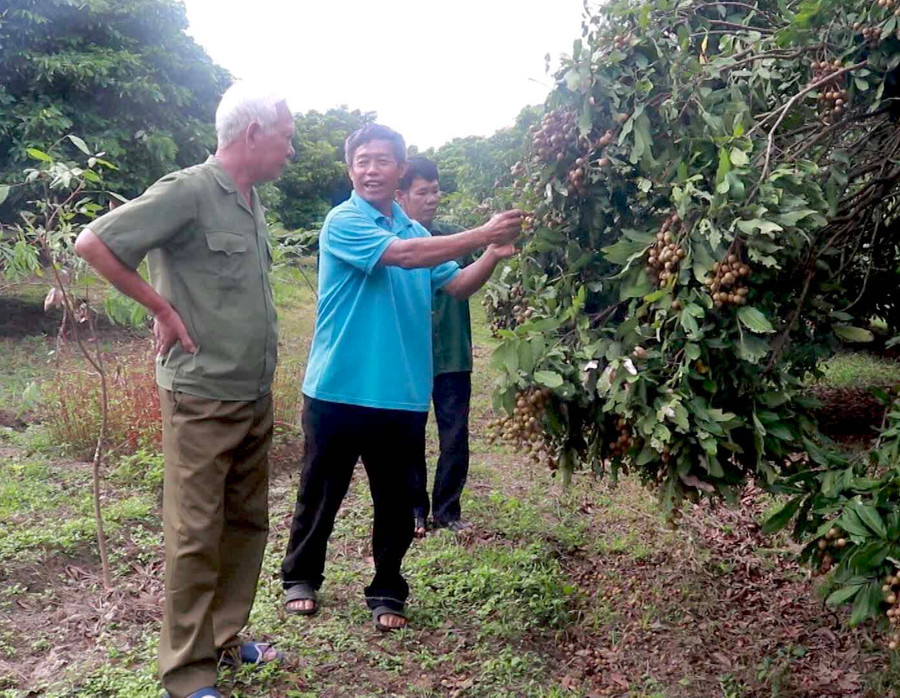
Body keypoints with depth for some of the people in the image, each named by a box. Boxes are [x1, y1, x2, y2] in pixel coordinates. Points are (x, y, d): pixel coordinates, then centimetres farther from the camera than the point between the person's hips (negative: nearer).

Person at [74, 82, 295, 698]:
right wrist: (163, 310, -12)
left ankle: (225, 638, 30)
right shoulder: (188, 191, -13)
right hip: (203, 398, -8)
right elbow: (93, 243, -16)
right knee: (196, 533, 0)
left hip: (256, 396, 8)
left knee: (246, 524, 15)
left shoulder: (252, 200, 11)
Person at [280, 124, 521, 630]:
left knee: (396, 502, 12)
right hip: (339, 390, -4)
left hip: (403, 396, 5)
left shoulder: (416, 230, 11)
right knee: (321, 492, 12)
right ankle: (301, 577, 32)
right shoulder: (343, 222, -9)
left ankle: (388, 592, 27)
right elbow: (402, 254, -23)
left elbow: (457, 286, 8)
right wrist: (482, 235, -22)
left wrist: (493, 256, -10)